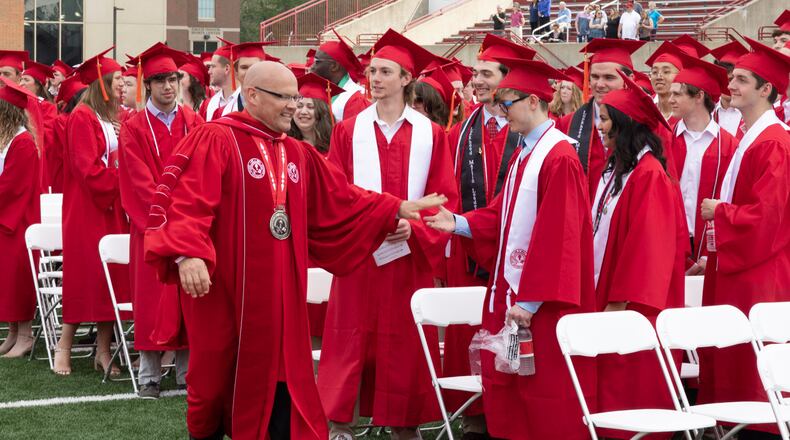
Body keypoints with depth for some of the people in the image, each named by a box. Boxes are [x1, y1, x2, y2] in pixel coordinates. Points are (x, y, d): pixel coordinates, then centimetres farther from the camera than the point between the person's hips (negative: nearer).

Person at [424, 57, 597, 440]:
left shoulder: (559, 157, -16)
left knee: (545, 399, -1)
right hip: (510, 290, 9)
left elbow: (557, 235, -20)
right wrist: (460, 224, 3)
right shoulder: (525, 155, 13)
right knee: (502, 387, 12)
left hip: (542, 304, -9)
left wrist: (530, 300, -21)